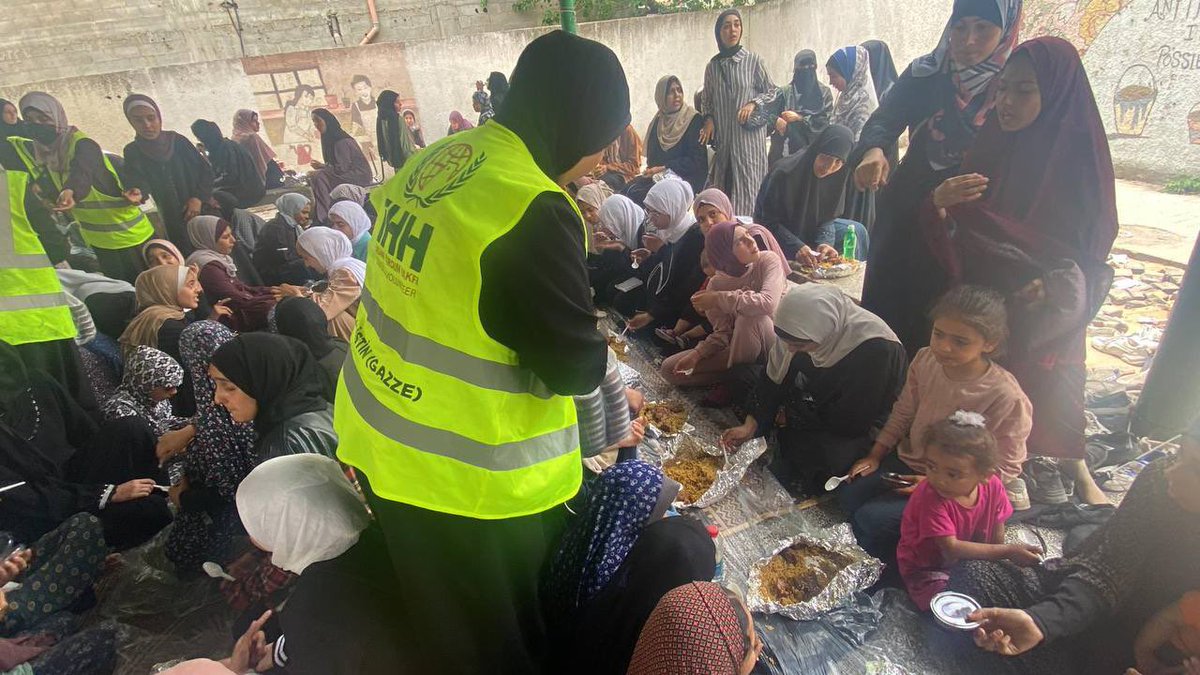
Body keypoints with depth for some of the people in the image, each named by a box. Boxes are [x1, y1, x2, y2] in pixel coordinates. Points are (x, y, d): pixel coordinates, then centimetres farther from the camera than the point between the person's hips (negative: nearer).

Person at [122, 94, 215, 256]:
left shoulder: (178, 141, 1)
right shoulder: (132, 152, 2)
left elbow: (206, 171, 2)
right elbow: (137, 180, -12)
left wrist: (199, 198, -11)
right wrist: (137, 193, -36)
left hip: (203, 211, 0)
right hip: (174, 220, 0)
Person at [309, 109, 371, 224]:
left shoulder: (341, 141, -17)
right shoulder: (329, 139, 11)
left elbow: (341, 168, -19)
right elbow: (336, 166, 14)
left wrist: (322, 167, -10)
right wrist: (322, 166, -1)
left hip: (358, 176, -9)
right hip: (347, 174, 9)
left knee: (318, 177, -22)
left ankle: (325, 218, -18)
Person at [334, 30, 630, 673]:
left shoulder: (435, 158, 2)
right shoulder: (532, 210, -27)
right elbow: (575, 367, -21)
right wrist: (598, 348, 0)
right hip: (467, 475, -8)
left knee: (437, 622, 32)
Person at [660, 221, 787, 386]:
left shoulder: (768, 260, -16)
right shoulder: (716, 285, -8)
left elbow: (768, 303, -35)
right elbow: (723, 333, -6)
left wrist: (718, 299, -25)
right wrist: (697, 353, -24)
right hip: (741, 346, 3)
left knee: (749, 316, -38)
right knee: (669, 368, -4)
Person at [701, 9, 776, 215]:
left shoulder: (754, 60, -1)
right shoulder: (712, 65, 8)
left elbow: (771, 91, 5)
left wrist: (753, 103, -12)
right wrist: (709, 119, 1)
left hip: (749, 133, -3)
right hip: (722, 135, 3)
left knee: (747, 182, -5)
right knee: (722, 184, 3)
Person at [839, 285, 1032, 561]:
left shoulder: (1006, 398, -28)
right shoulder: (926, 360, -11)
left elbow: (1004, 469, -17)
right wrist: (875, 456, 1)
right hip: (907, 460, 6)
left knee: (871, 519, -17)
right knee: (847, 494, -3)